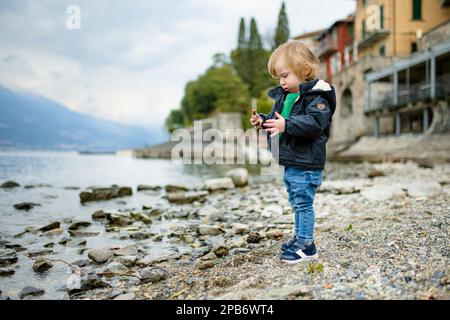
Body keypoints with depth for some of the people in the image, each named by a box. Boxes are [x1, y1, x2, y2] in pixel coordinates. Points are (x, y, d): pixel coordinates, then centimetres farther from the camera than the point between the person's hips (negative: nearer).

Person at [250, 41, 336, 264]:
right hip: (290, 162, 9)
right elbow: (276, 117, 21)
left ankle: (306, 246, 6)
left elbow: (315, 122, -28)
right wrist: (263, 121, 1)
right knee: (297, 203, 18)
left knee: (303, 203, -3)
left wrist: (286, 125, -36)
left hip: (307, 163, -9)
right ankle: (300, 238, 31)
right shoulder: (283, 95, 13)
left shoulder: (316, 96, -15)